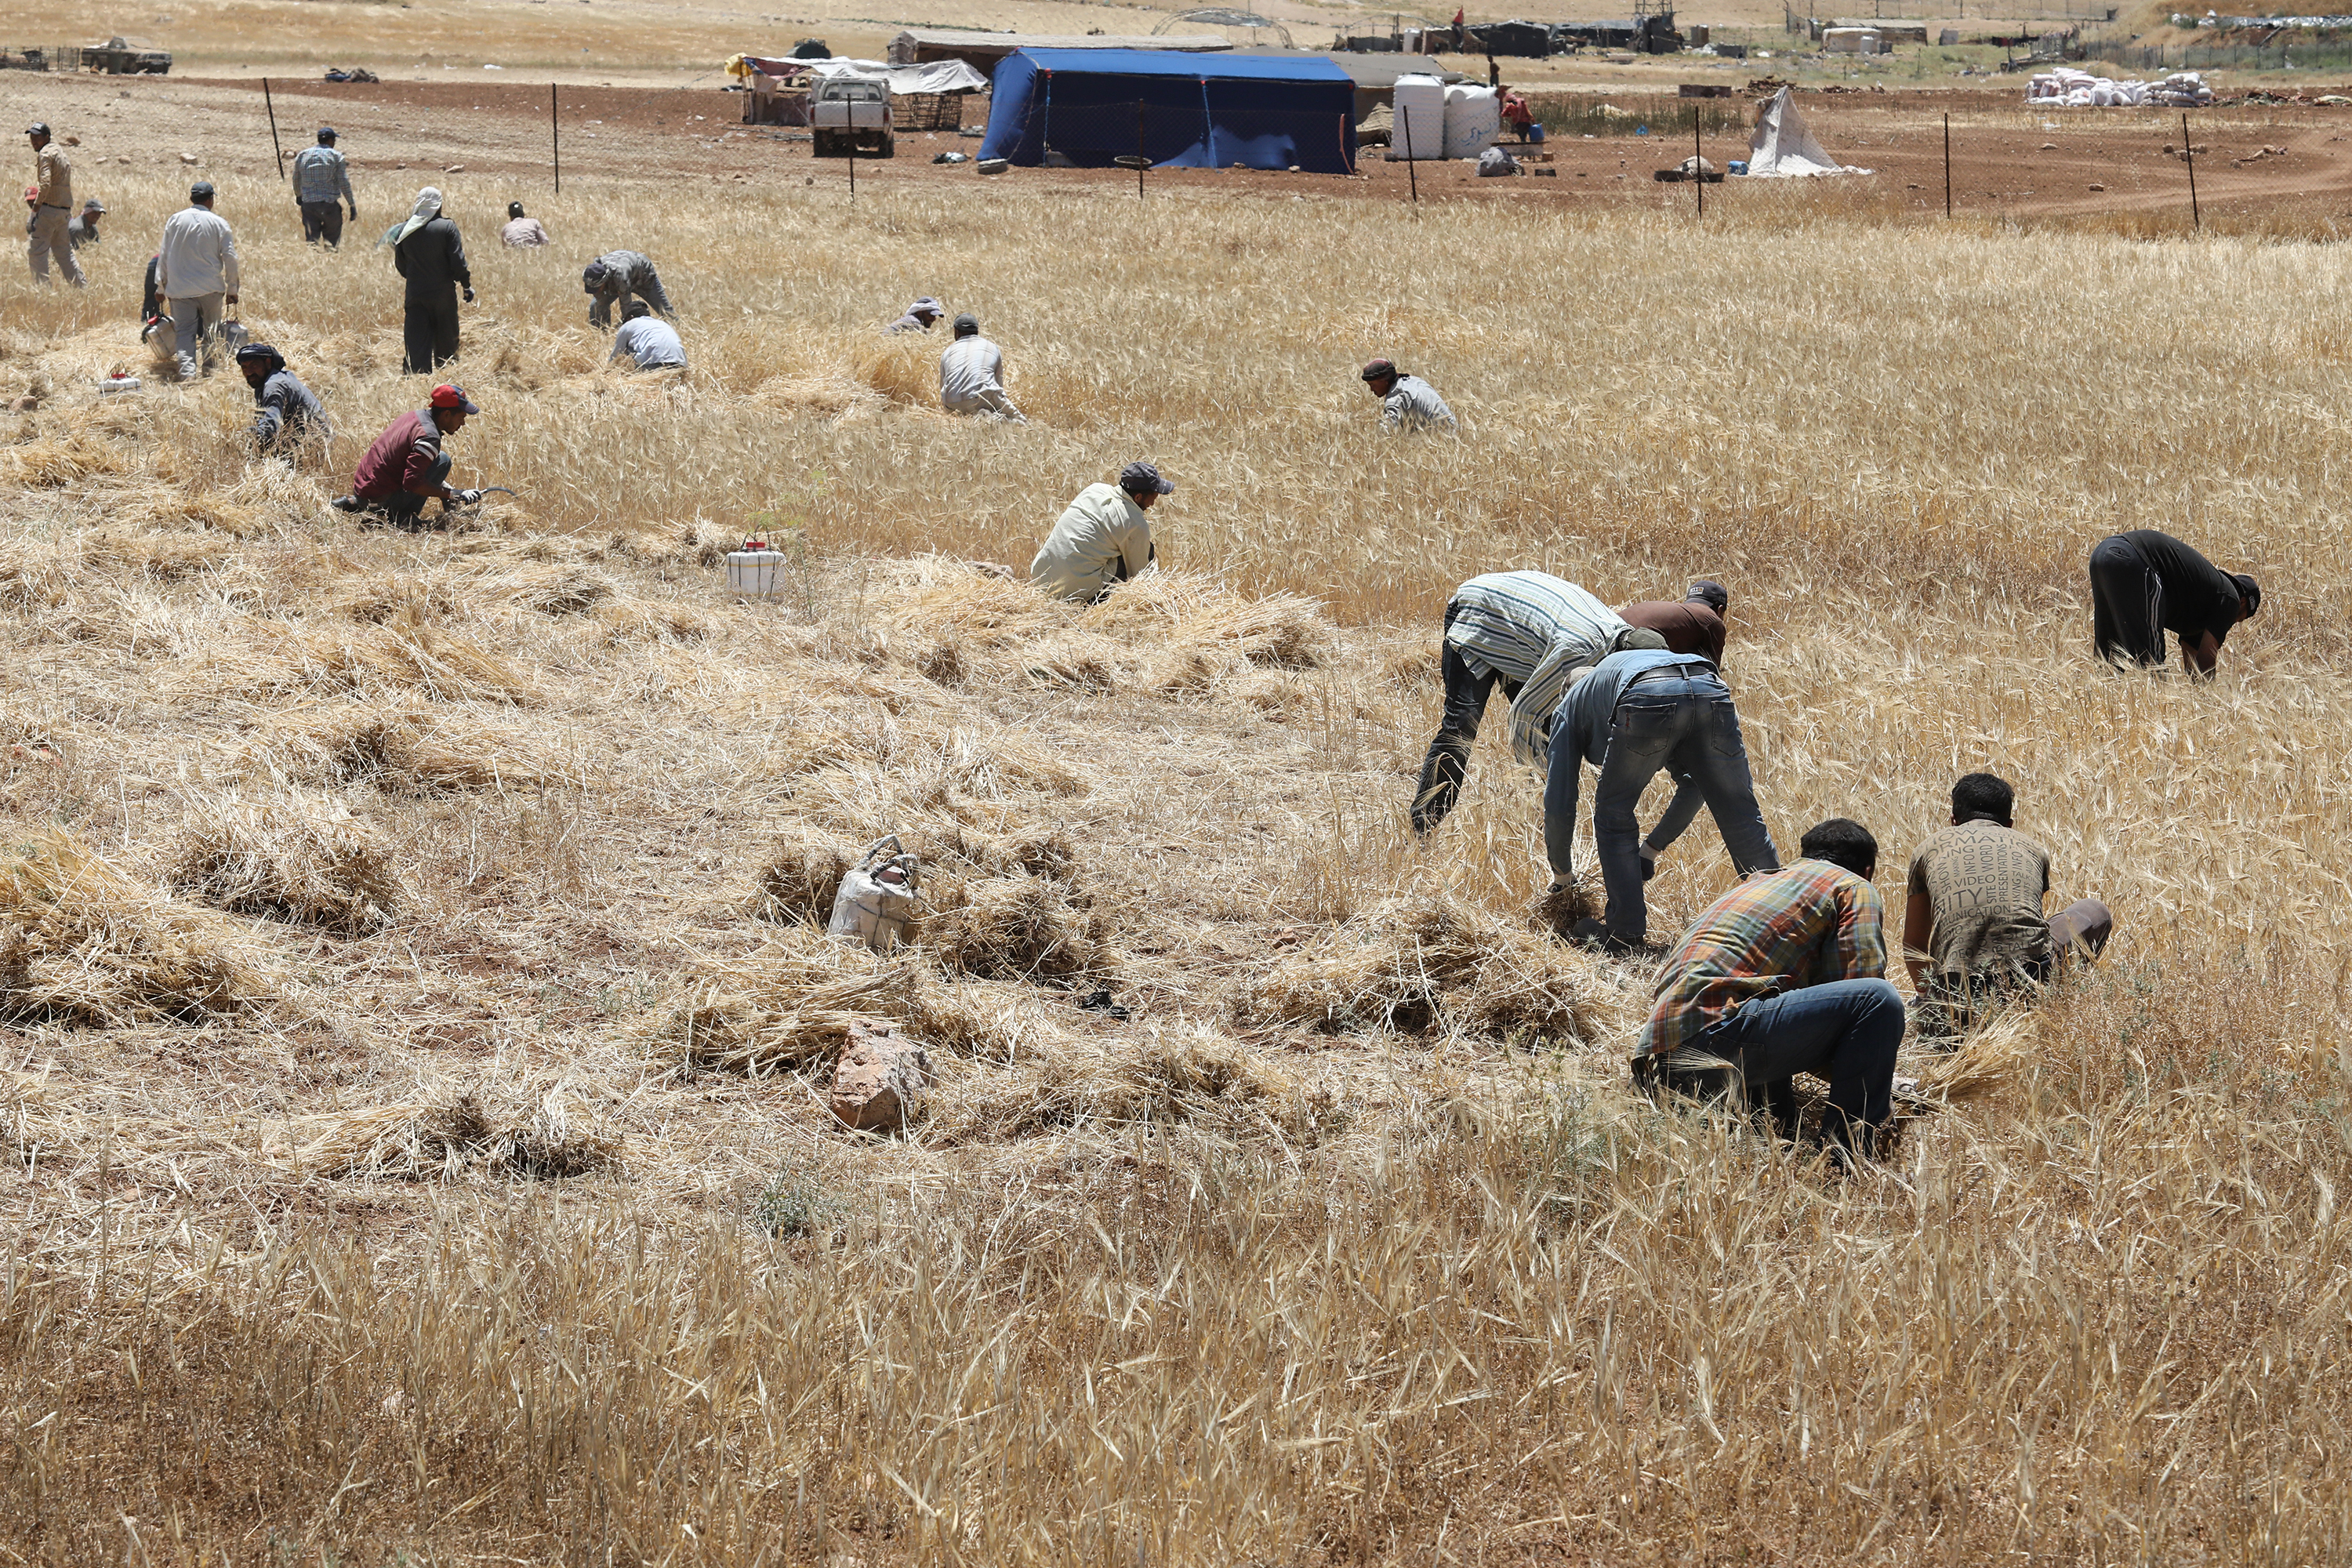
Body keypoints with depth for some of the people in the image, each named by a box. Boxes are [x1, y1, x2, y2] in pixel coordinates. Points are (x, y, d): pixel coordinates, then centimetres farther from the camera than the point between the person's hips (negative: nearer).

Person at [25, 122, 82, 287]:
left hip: (48, 209, -9)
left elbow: (45, 184, -20)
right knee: (64, 253, 16)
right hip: (65, 210, 9)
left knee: (36, 252, -7)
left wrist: (34, 212, -21)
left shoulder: (45, 154, -8)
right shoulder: (61, 152, 19)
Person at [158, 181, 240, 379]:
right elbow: (230, 258, -1)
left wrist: (161, 287, 16)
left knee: (185, 332, -1)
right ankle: (209, 369, 14)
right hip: (211, 288, -1)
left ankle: (187, 372, -16)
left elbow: (164, 256, 8)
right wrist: (232, 290, 8)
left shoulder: (175, 220, 3)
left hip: (180, 289, 1)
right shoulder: (219, 223, -2)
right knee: (211, 331, 13)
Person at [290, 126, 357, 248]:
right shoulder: (336, 156, -2)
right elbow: (344, 183, -6)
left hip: (308, 204, 3)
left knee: (311, 239, 1)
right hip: (330, 205, -3)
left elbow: (296, 180, 19)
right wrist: (352, 205, 0)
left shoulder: (302, 155, 9)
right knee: (332, 242, 7)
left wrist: (298, 196, 38)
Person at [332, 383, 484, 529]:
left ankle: (353, 503, 20)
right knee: (443, 460, -10)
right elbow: (412, 482, -26)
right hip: (381, 500, -9)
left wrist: (447, 489, 15)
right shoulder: (428, 437, -19)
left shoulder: (413, 417, 10)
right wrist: (452, 495, -20)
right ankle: (404, 518, -8)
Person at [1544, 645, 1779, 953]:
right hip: (1711, 690, 4)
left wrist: (1560, 873, 44)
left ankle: (1626, 932, 16)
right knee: (1741, 816, 14)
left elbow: (1559, 804, 30)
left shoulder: (1570, 707, 37)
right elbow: (1693, 787, 44)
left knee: (1614, 817, 17)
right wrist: (1652, 847, 49)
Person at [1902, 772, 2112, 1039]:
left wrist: (1930, 998, 47)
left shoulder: (1929, 850, 20)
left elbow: (1914, 946, 28)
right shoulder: (2033, 850, 22)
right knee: (2096, 912, 30)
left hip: (1959, 996, 0)